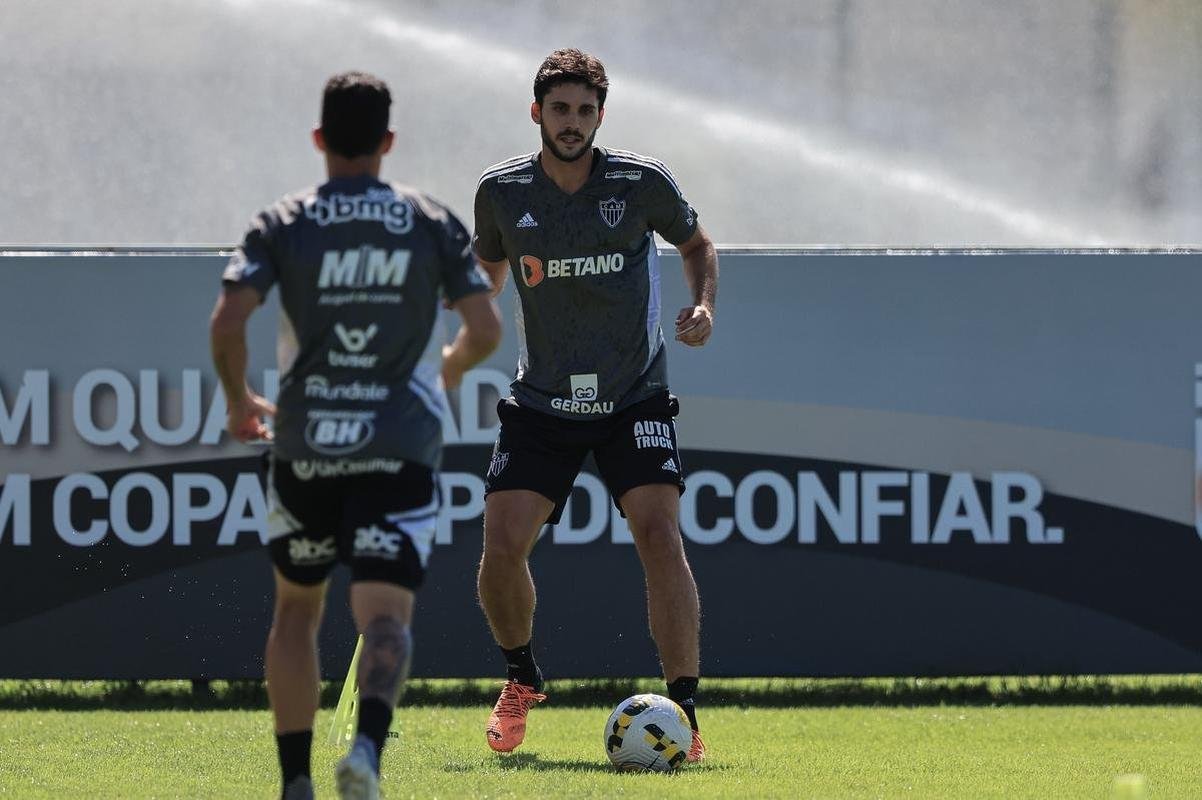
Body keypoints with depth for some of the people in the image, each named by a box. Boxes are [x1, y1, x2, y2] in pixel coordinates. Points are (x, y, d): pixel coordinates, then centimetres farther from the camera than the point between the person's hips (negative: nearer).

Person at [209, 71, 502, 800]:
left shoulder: (283, 226, 0)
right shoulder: (432, 223, 2)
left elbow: (228, 322, -10)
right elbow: (485, 330, 0)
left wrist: (239, 401, 7)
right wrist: (449, 369, 22)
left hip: (304, 448, 1)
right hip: (402, 449, -1)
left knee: (297, 608, 18)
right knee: (386, 614, -6)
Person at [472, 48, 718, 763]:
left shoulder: (643, 183, -8)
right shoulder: (501, 192, -3)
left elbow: (697, 246, 11)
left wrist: (704, 306, -8)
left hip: (635, 400, -2)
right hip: (542, 403, 2)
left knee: (659, 534, -19)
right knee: (502, 546, -11)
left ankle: (685, 712, -14)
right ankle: (523, 681, 18)